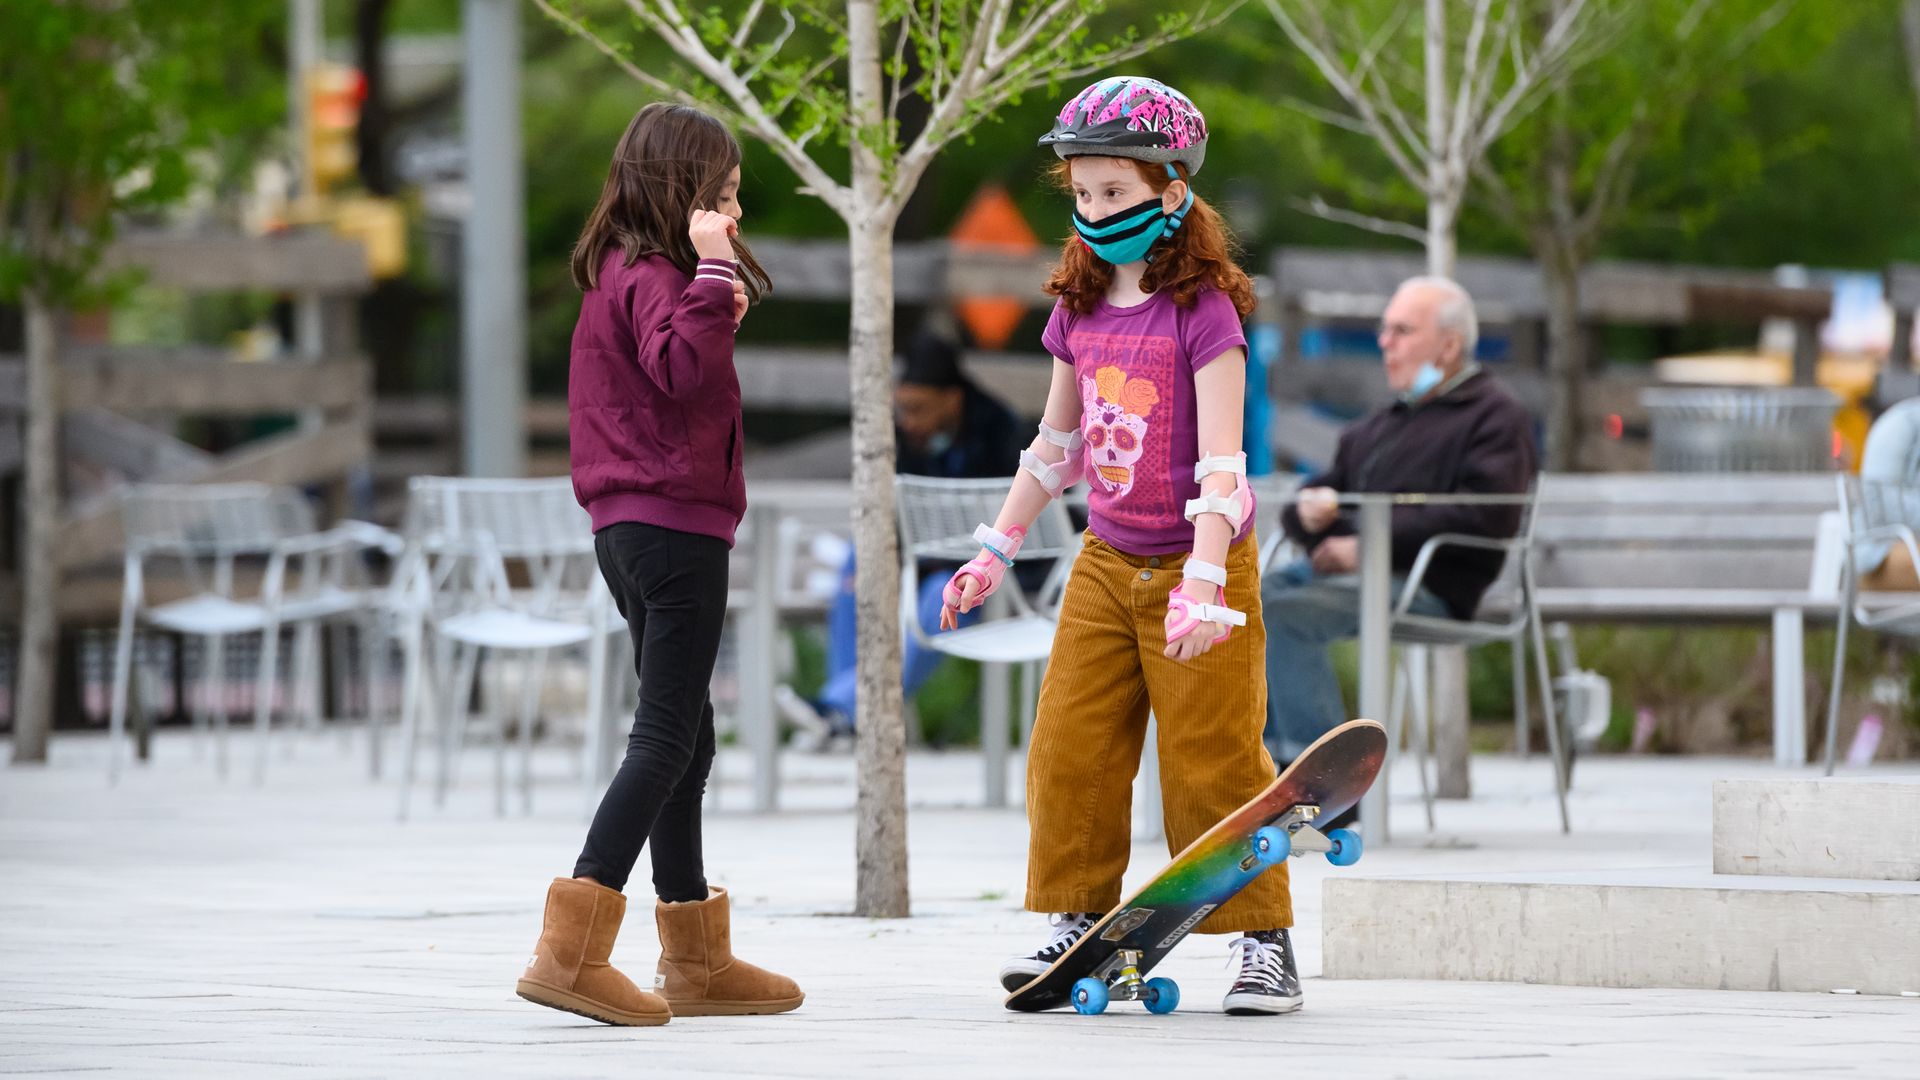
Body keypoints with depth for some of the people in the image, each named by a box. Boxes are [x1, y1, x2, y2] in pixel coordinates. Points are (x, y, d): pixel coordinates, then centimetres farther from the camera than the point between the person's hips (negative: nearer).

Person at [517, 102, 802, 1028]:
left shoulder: (621, 276, 16)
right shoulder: (653, 278, -13)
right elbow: (683, 370, -30)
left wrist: (718, 311, 9)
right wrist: (713, 275, -28)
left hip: (632, 528, 10)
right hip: (675, 526, -10)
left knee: (684, 743, 15)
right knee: (666, 738, -11)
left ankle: (696, 960, 21)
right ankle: (570, 951, -18)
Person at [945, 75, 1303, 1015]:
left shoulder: (1202, 311, -15)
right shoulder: (1079, 309, 5)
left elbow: (1220, 461, -20)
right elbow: (1056, 443, 17)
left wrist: (1202, 583, -28)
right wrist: (997, 550, 17)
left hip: (1194, 562, -6)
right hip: (1105, 565, 6)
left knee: (1214, 760, -6)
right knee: (1069, 750, 3)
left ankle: (1262, 939, 2)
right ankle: (1078, 919, 14)